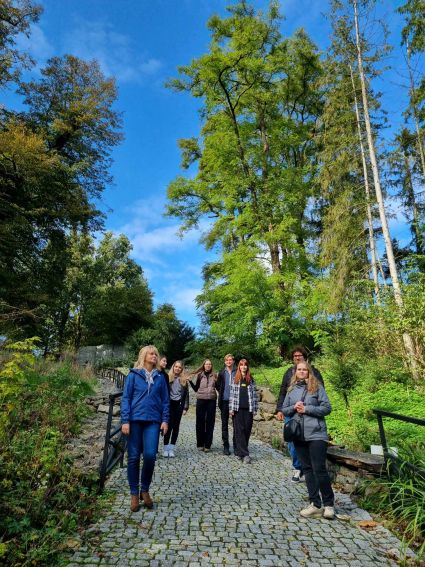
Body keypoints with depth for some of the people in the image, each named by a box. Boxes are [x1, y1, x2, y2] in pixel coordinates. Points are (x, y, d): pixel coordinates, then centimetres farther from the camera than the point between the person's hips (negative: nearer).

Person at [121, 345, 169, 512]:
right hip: (135, 420, -1)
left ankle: (145, 490, 17)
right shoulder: (133, 375, 0)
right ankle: (134, 494, 21)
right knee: (134, 457, 5)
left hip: (153, 421, 2)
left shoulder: (160, 377, 8)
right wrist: (125, 421, -8)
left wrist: (165, 420, 2)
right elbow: (126, 398, -1)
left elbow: (165, 401, 10)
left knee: (150, 455, -7)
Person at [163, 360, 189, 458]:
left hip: (179, 404, 2)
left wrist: (185, 407, 3)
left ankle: (171, 448, 13)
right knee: (169, 425, -6)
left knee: (176, 426, 5)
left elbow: (186, 394, 9)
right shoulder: (168, 378, 1)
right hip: (169, 404, -2)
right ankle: (166, 448, 5)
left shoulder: (184, 380, 8)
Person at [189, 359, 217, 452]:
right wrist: (190, 381, -3)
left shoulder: (214, 376, 6)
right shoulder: (199, 375, 5)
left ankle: (207, 445, 8)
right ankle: (200, 444, 14)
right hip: (201, 400, 0)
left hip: (211, 401, 0)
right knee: (200, 422, 4)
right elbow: (196, 389, 9)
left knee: (210, 422, 2)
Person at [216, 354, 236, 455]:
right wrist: (221, 393, 7)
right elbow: (217, 385, 17)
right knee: (224, 424, 7)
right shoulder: (222, 373, 6)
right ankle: (225, 446, 16)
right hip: (224, 401, 2)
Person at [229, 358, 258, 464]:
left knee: (247, 430, 2)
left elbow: (254, 395, 7)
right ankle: (244, 454, -3)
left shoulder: (251, 380, 8)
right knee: (239, 430, -5)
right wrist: (231, 408, -1)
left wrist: (255, 409, 3)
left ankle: (239, 451, 16)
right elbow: (232, 394, 4)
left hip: (248, 409, 1)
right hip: (238, 408, -1)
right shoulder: (235, 379, 5)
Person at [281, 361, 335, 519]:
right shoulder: (291, 389, 9)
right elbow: (284, 410, 12)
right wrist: (294, 407, -9)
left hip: (316, 434, -4)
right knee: (307, 469, 11)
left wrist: (306, 409, -13)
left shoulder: (317, 387, -3)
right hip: (299, 435, 5)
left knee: (319, 469, -4)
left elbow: (327, 408, -7)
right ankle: (315, 505, 21)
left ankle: (328, 504, 14)